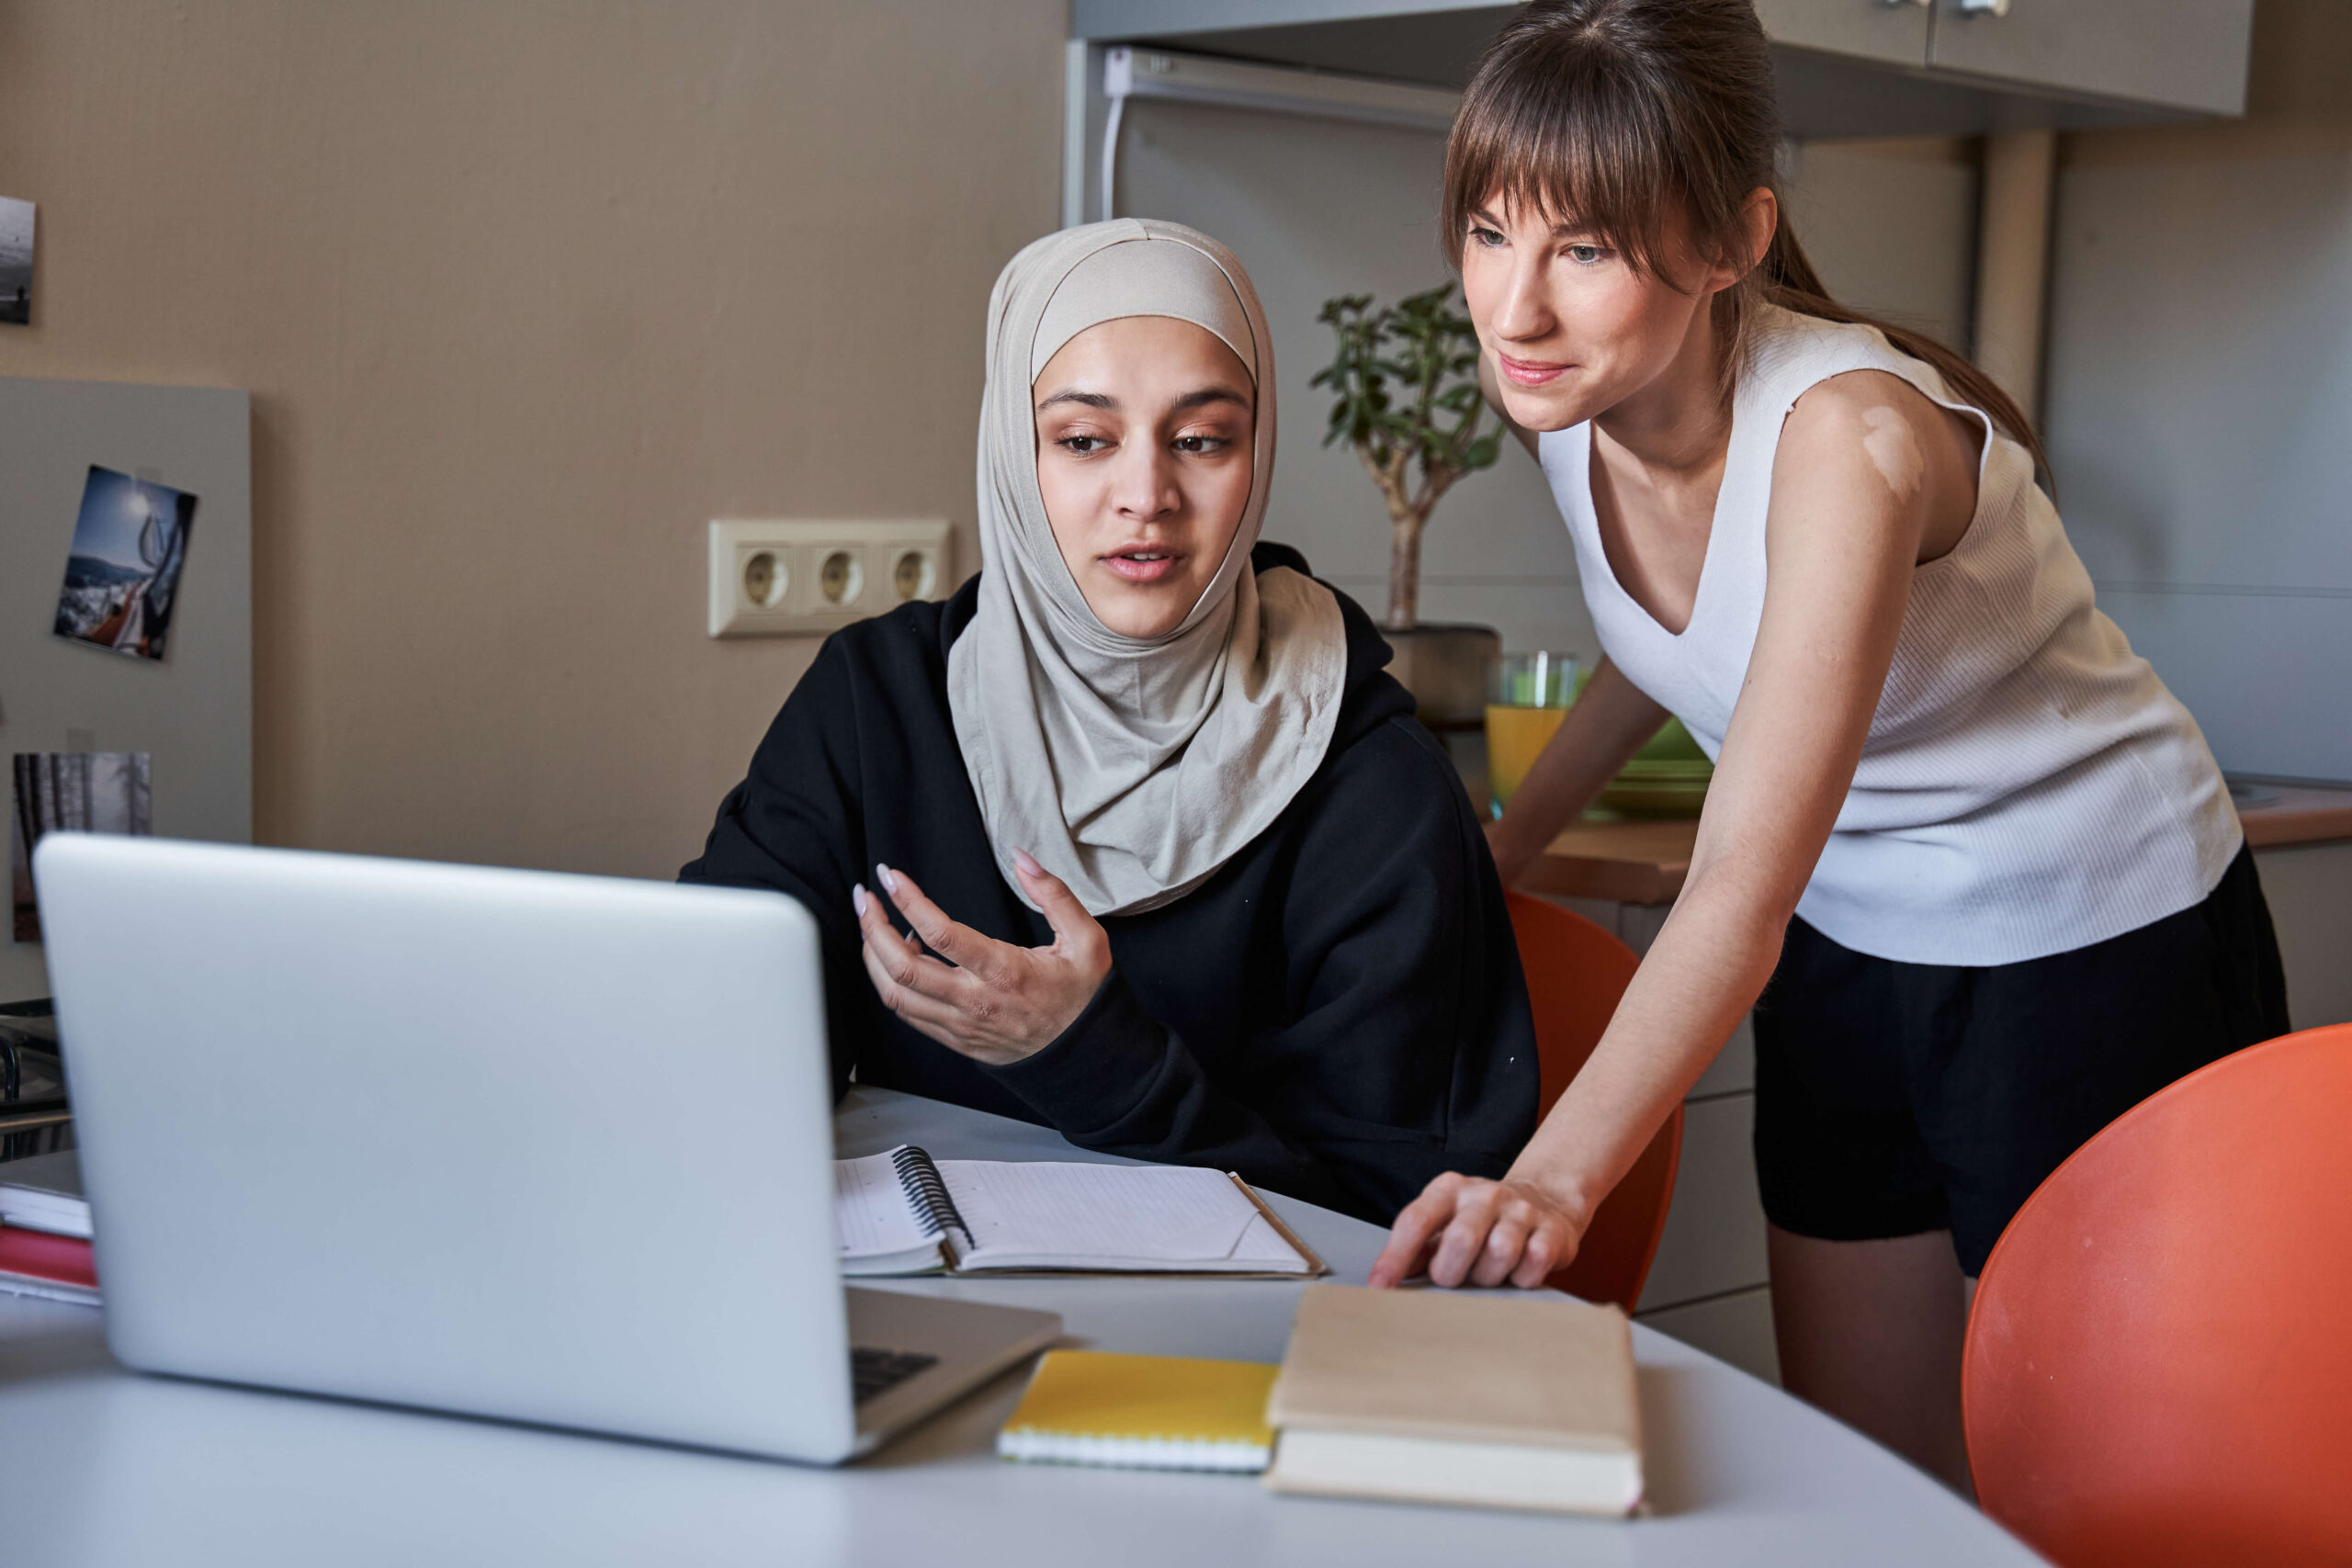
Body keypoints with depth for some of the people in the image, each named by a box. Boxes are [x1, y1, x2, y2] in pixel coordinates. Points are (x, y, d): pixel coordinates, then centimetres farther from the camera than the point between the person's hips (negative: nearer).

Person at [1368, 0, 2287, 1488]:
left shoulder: (1848, 435, -31)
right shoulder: (1570, 397, -10)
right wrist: (1500, 848, 9)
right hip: (1850, 949, 6)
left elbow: (1741, 896, -40)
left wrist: (1555, 1177, -50)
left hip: (2100, 941, -6)